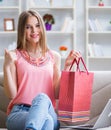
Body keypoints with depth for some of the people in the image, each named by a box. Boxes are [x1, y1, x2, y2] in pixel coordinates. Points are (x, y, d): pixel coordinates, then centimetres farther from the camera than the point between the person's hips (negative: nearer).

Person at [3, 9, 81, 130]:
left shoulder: (54, 56, 17)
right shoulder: (15, 56, 9)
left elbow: (57, 94, 12)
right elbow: (12, 94, 3)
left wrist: (67, 66, 4)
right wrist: (7, 66, -8)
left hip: (49, 112, 2)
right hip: (19, 112, -2)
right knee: (42, 98, -38)